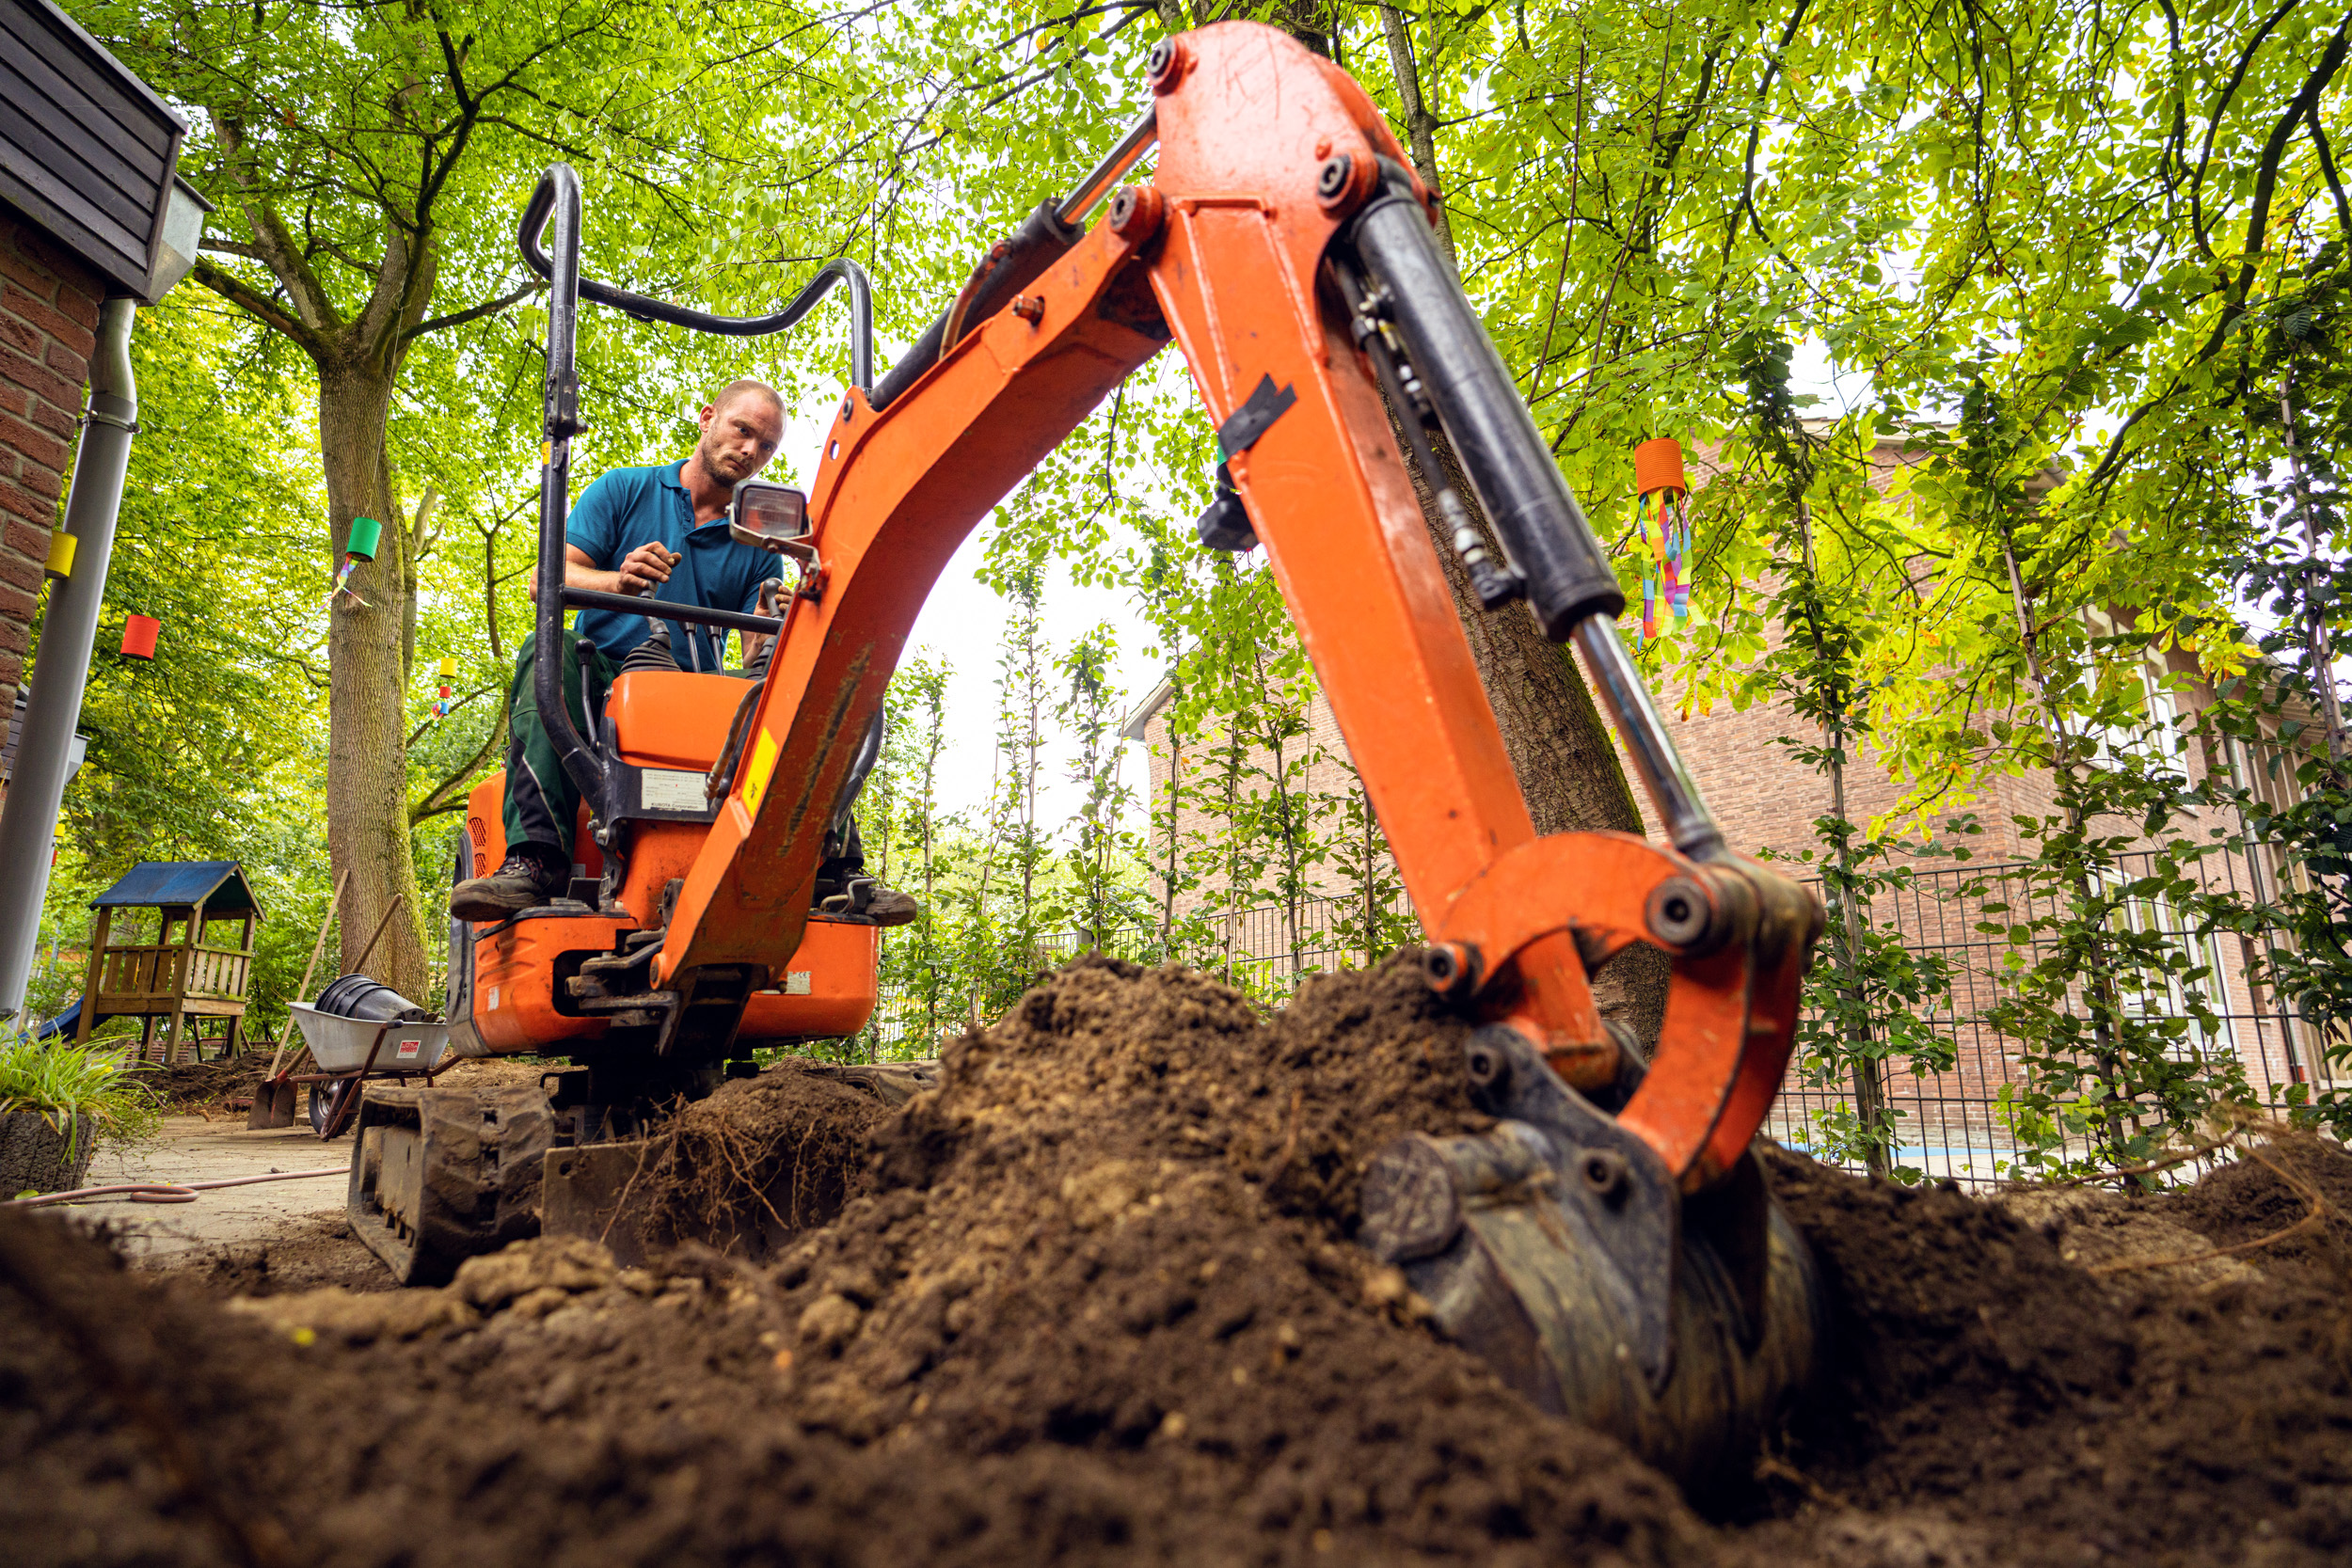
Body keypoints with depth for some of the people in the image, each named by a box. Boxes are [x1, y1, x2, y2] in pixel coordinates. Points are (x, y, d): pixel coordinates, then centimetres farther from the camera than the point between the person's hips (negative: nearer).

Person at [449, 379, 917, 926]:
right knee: (551, 650, -32)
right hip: (604, 683, -1)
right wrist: (618, 582, -24)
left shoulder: (757, 546, 14)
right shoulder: (624, 490, 10)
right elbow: (546, 580, -2)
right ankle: (536, 856, -42)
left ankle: (837, 866, -32)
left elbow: (756, 660, 4)